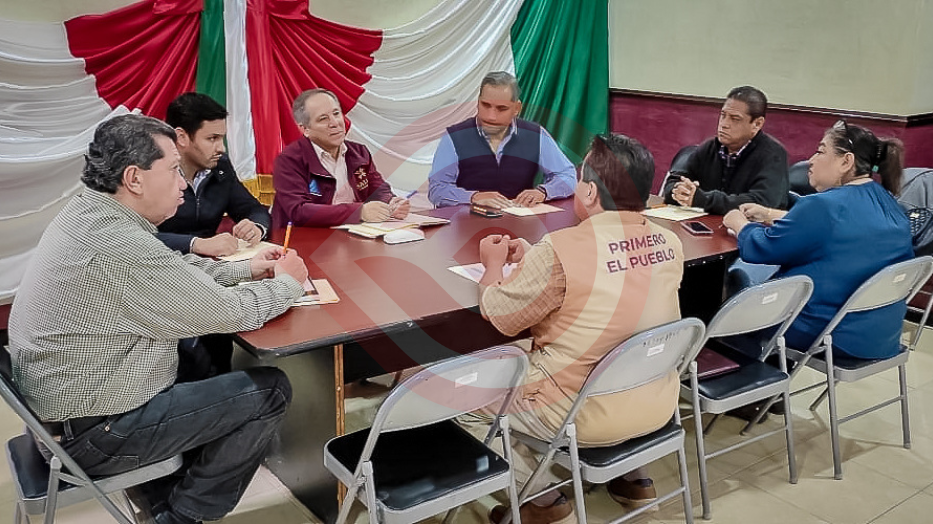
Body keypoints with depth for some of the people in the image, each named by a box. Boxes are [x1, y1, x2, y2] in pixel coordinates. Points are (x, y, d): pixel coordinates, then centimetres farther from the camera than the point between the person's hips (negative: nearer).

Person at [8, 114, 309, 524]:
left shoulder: (86, 213, 2)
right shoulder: (120, 244, -28)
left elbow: (176, 272, 16)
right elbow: (230, 314, -21)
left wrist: (245, 269, 8)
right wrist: (287, 282, -4)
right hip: (93, 436, -10)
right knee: (270, 390, -5)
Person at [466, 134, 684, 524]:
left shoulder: (561, 250, -24)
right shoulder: (669, 244, -5)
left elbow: (497, 315, -10)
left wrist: (494, 264, 9)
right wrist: (531, 260, 15)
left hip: (587, 416, -6)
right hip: (657, 407, 7)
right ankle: (632, 476, 32)